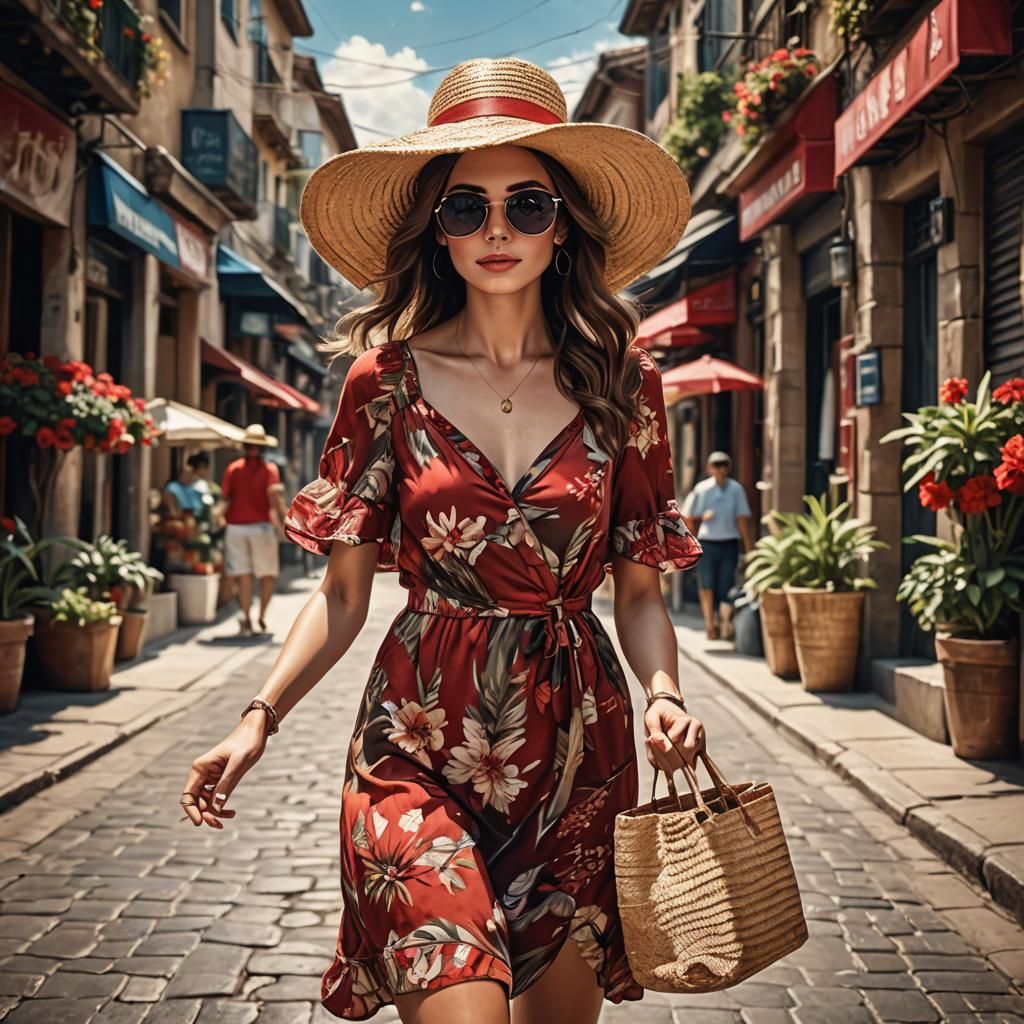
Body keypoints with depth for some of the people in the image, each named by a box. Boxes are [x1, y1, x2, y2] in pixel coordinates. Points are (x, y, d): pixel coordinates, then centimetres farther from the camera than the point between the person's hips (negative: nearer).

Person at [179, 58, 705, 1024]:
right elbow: (342, 595, 2)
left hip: (576, 740, 2)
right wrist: (259, 717, -11)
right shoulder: (388, 377, 0)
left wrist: (662, 690, -14)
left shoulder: (621, 381, 2)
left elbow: (640, 590, 5)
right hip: (420, 737, -1)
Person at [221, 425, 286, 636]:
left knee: (243, 575, 3)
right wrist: (275, 511, -2)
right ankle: (262, 615, 6)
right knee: (268, 574, 11)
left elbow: (224, 496, -2)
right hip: (261, 525, -1)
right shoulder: (269, 469, -3)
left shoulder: (233, 468, 2)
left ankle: (246, 616, -9)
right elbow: (273, 492, -17)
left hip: (236, 526, 2)